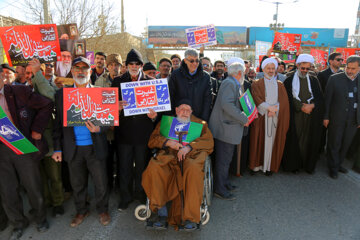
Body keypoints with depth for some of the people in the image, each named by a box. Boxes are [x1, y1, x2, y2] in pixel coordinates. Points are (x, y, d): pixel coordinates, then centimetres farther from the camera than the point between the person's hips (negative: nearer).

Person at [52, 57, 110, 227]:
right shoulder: (61, 94, 5)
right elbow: (58, 123, 6)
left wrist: (99, 128, -22)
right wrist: (57, 148, 3)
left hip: (95, 147, -2)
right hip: (73, 148, 2)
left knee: (100, 182, 9)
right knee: (77, 184, 17)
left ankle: (102, 210, 33)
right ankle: (81, 211, 40)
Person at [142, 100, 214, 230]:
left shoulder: (199, 123, 23)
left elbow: (209, 142, 7)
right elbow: (152, 141, 15)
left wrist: (189, 146, -10)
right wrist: (168, 142, -6)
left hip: (191, 156, -1)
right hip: (168, 157, 1)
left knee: (193, 169, -36)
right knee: (153, 169, -31)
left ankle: (190, 217, -27)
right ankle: (162, 213, -21)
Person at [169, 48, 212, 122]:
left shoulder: (206, 76, 2)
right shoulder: (176, 75, 0)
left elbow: (207, 99, 1)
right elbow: (170, 98, 2)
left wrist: (204, 119, -7)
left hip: (199, 118, 1)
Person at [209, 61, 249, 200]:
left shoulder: (236, 84, 17)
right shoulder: (229, 83, -15)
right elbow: (226, 104, -27)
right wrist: (244, 119, -22)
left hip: (230, 127, 10)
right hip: (225, 127, -10)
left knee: (227, 158, 19)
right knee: (223, 159, -1)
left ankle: (224, 182, 33)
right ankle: (220, 189, 11)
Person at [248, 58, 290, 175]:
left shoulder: (280, 85, 14)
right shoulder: (256, 84, 6)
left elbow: (284, 101, 3)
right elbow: (257, 100, -7)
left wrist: (274, 110, -12)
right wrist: (269, 108, -16)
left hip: (276, 118, 2)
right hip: (261, 117, -2)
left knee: (272, 140, 2)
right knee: (260, 140, -1)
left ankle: (269, 165, 10)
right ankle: (257, 164, 9)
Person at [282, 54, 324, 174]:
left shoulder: (314, 80, 10)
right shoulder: (289, 80, 1)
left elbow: (320, 98, 6)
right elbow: (288, 98, -5)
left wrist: (312, 105, -14)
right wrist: (301, 107, -14)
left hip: (311, 115, 3)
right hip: (295, 115, -2)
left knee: (309, 140, 7)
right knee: (294, 140, 2)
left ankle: (308, 164, 21)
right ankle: (294, 164, 15)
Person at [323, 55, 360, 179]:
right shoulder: (334, 79, -7)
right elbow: (327, 99, -5)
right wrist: (326, 117, -6)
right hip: (336, 118, -3)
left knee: (345, 144, 15)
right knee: (334, 144, 8)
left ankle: (338, 163, 34)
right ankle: (333, 167, 24)